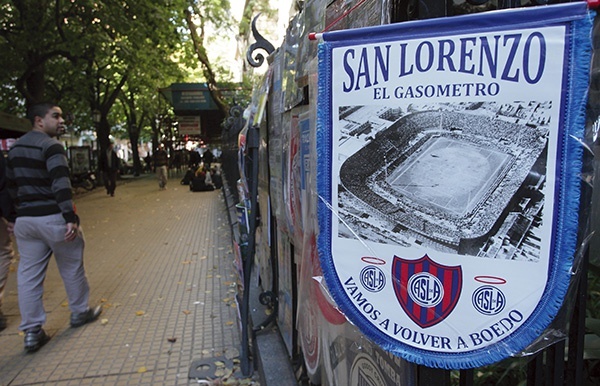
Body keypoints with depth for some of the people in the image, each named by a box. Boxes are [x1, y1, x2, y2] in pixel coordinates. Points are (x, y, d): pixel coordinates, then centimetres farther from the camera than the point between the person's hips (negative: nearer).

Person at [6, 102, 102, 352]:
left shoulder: (15, 148, 14)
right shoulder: (50, 146, -12)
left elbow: (11, 186, 20)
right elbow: (60, 184, -24)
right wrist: (71, 218, -27)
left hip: (25, 219, 7)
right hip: (53, 217, -7)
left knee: (28, 275, 9)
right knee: (71, 267, 11)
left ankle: (32, 332, 14)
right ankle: (80, 313, 27)